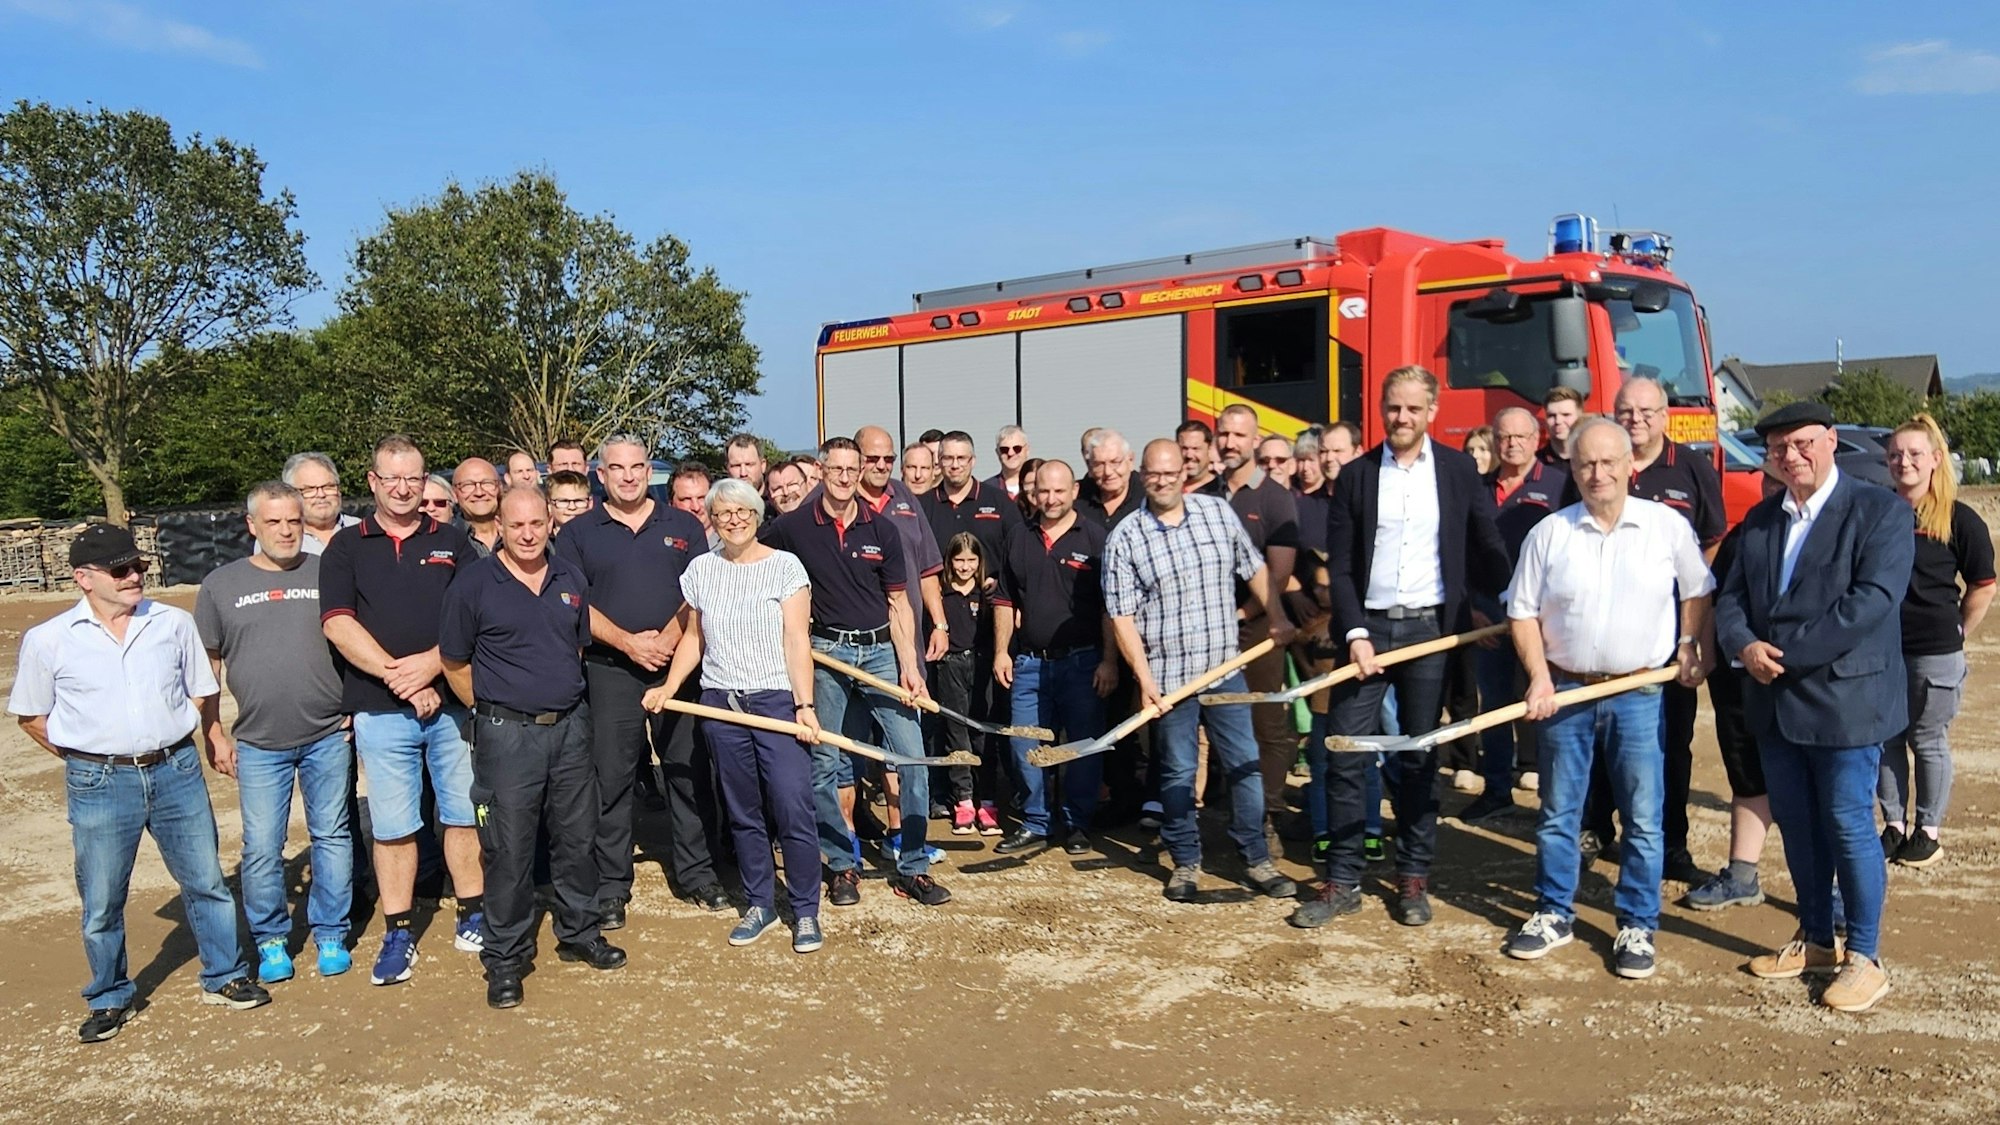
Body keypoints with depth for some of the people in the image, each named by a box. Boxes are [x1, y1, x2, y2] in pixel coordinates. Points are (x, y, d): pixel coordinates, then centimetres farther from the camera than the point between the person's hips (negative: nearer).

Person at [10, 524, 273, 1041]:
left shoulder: (174, 623, 2)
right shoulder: (48, 640, -4)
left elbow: (201, 692, 13)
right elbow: (31, 716, 7)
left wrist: (169, 738, 8)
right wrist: (87, 754, 3)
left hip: (176, 772, 2)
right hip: (99, 784, -1)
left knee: (206, 882, 10)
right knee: (101, 903, 9)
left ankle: (224, 978, 26)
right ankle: (109, 999, 28)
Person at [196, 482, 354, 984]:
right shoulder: (221, 584, 4)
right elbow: (205, 666, 8)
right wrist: (214, 734, 5)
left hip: (329, 736, 0)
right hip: (258, 745, 0)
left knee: (332, 837, 9)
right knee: (262, 848, 5)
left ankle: (330, 934, 22)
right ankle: (270, 940, 22)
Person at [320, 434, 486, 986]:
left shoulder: (452, 542, 9)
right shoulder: (347, 547, 7)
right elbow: (338, 624, -4)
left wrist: (431, 662, -14)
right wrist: (398, 676, -13)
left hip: (453, 699, 1)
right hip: (380, 709, -1)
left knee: (464, 812, 6)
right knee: (392, 825, 4)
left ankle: (472, 919, 18)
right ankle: (398, 933, 14)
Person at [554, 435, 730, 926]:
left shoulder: (683, 526, 10)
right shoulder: (579, 533, 6)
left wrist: (668, 638, -13)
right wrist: (627, 642, -12)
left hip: (678, 665, 1)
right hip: (611, 670, -1)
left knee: (689, 771, 6)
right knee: (611, 778, 2)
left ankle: (696, 872, 19)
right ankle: (611, 886, 12)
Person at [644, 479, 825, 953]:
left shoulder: (785, 566, -2)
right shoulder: (701, 569, 8)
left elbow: (797, 639, -6)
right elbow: (693, 638, 14)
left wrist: (805, 705, -12)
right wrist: (668, 687, 2)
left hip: (777, 700, -3)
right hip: (721, 703, 4)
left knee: (793, 810, -7)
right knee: (742, 812, 10)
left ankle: (806, 911, 7)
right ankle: (759, 904, 23)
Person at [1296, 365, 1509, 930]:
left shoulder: (1458, 470, 4)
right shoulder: (1355, 475, 3)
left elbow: (1488, 549, 9)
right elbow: (1339, 566, 0)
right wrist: (1355, 633, -9)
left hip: (1429, 628, 0)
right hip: (1367, 627, 0)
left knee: (1419, 759, 8)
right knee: (1344, 756, -2)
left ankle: (1414, 878, 18)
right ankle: (1342, 882, 7)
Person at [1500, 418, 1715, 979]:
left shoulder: (1668, 526, -1)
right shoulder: (1549, 533, 0)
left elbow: (1698, 593, 12)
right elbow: (1523, 612, 3)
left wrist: (1694, 649, 1)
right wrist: (1539, 677, -7)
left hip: (1640, 694, -1)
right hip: (1565, 690, 1)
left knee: (1643, 819, 5)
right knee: (1558, 814, 10)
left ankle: (1637, 927, 18)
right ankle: (1554, 915, 24)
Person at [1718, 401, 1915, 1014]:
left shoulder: (1881, 511, -8)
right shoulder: (1760, 519, 12)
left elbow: (1873, 600, -19)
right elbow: (1731, 597, 8)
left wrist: (1787, 655, -20)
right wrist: (1744, 645, -13)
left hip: (1846, 699, -6)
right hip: (1775, 702, 6)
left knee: (1848, 825, 1)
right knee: (1796, 824, 15)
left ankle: (1865, 958, 14)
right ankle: (1815, 940, 29)